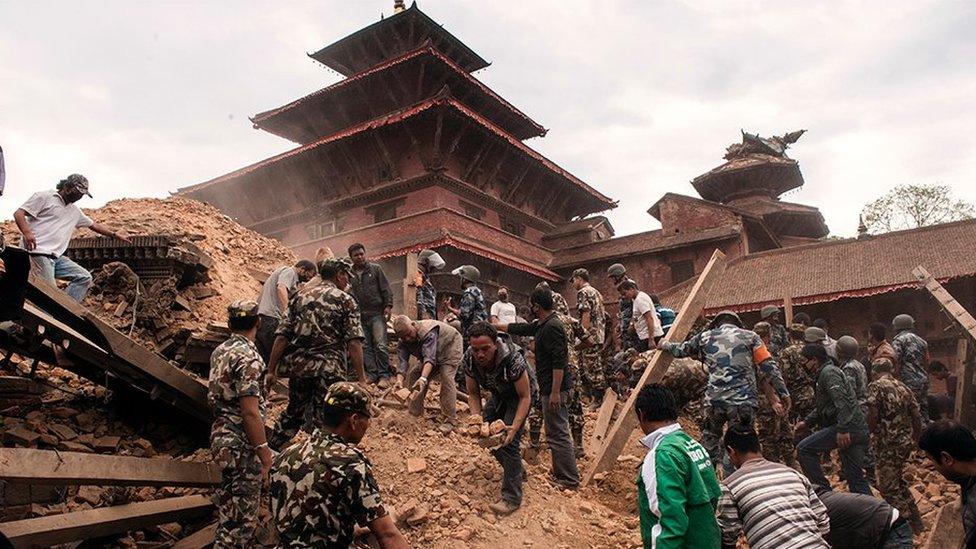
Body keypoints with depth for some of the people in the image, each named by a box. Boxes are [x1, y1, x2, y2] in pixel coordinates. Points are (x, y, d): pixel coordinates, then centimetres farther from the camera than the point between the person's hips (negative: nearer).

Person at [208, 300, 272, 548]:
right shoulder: (248, 357, -19)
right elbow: (250, 412, -22)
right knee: (241, 519, -1)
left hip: (221, 436, 9)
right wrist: (264, 454, -17)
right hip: (242, 445, -9)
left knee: (229, 513, 20)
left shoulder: (220, 351, 9)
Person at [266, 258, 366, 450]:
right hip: (329, 369, -5)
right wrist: (361, 378, -10)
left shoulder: (300, 296, 12)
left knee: (293, 412, 23)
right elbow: (354, 342, -10)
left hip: (298, 366, 5)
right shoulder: (346, 300, 0)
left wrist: (272, 370, 7)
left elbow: (282, 336, 4)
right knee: (321, 420, 3)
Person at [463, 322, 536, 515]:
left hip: (521, 393, -6)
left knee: (508, 440, -18)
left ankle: (512, 498, -10)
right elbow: (473, 394, -11)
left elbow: (525, 397, -29)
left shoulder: (513, 359, -40)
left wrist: (515, 426, -39)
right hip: (499, 394, 6)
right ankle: (516, 470, 28)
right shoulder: (468, 359, -25)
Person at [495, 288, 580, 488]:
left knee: (558, 435, -6)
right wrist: (494, 325, 34)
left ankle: (569, 480, 0)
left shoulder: (552, 327, -18)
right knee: (557, 433, 15)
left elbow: (559, 362, -24)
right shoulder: (541, 325, 13)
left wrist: (555, 392, -25)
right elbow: (519, 329, 27)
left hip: (555, 390, -10)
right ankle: (560, 474, 24)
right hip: (550, 389, 10)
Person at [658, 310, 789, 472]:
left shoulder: (705, 337, 14)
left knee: (710, 435, 24)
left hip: (716, 399, 1)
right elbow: (769, 368, 2)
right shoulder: (750, 336, 12)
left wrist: (665, 346, 49)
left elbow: (680, 350, 29)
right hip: (744, 401, -1)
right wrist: (783, 393, 2)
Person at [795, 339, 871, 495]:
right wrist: (807, 422, 28)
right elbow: (823, 407, 34)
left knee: (803, 449, -10)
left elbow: (842, 402, -23)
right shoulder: (824, 373, 24)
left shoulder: (828, 372, -8)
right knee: (855, 477, 14)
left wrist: (842, 429, -28)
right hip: (858, 430, 11)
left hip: (847, 428, -11)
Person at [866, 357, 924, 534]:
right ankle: (915, 520, 31)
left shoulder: (876, 386, -11)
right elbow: (917, 417, 11)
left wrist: (872, 433, -1)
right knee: (897, 481, 24)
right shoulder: (904, 388, 10)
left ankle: (914, 523, 5)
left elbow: (872, 415, -19)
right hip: (906, 442, 8)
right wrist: (914, 440, 22)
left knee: (888, 487, 3)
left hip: (887, 443, -8)